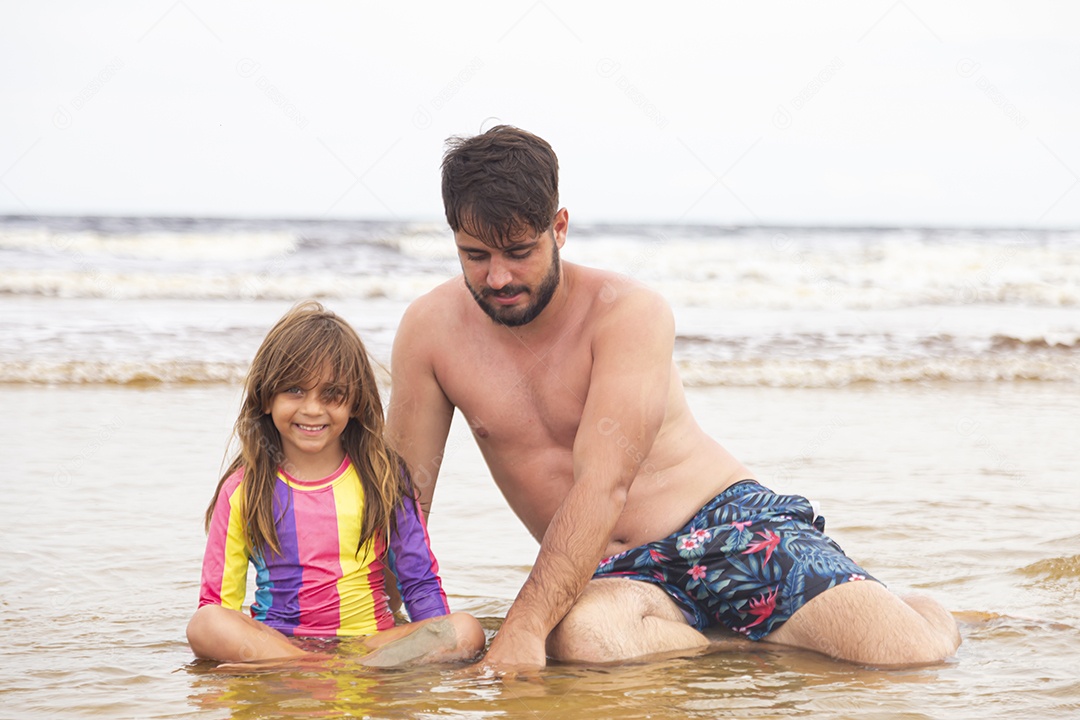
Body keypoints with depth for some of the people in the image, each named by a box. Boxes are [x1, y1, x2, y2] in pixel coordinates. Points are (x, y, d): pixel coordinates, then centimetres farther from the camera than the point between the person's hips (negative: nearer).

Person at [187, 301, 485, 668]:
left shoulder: (383, 479, 9)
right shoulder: (244, 490, 6)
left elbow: (421, 584, 8)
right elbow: (217, 600, 4)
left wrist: (440, 645, -8)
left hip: (371, 641, 1)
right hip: (272, 641, -1)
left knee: (468, 630, -26)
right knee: (203, 625, -31)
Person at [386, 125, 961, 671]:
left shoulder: (630, 313, -14)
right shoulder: (431, 329, -2)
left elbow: (604, 484, -26)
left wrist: (524, 626, -36)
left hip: (729, 526, -2)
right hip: (612, 573, 2)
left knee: (910, 653, -24)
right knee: (579, 636, -39)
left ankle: (920, 616, 14)